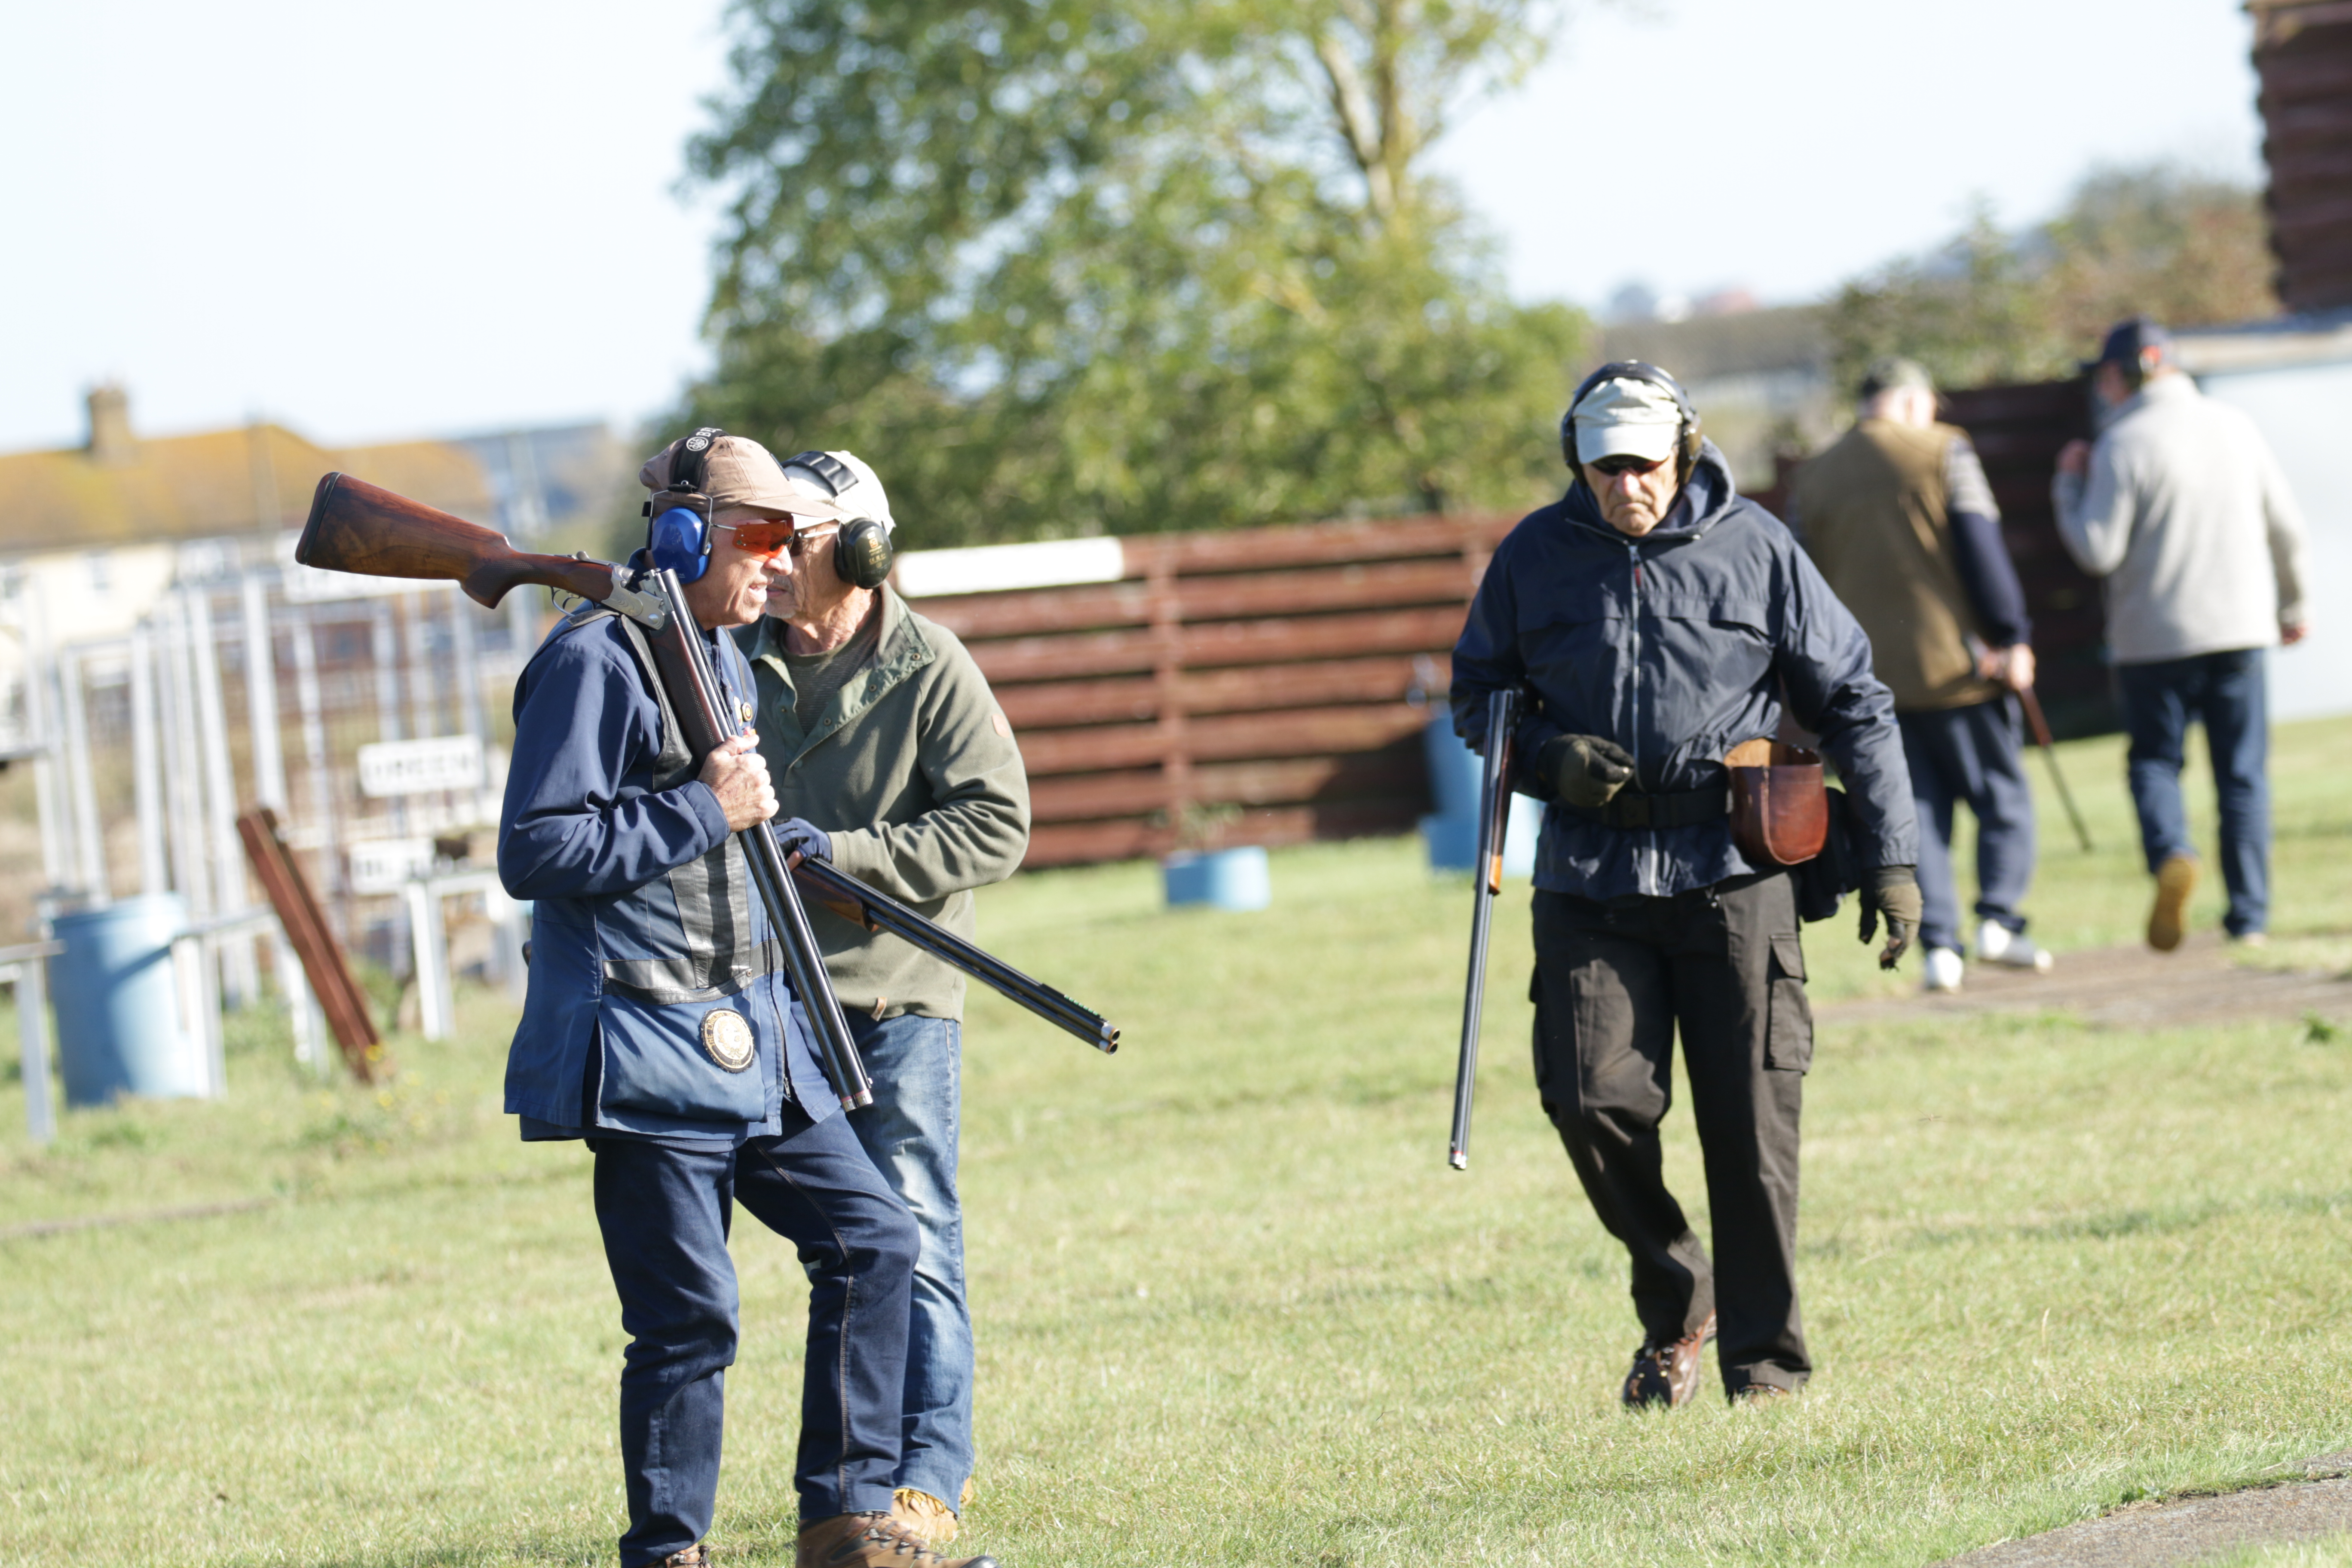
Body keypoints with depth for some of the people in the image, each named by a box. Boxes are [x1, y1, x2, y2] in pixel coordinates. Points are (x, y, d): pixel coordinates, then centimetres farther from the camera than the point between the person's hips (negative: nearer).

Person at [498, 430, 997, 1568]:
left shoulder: (724, 657, 16)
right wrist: (706, 812, -19)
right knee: (689, 1321, -6)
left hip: (750, 1040, 9)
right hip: (647, 1056, -9)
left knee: (872, 1239, 5)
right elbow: (535, 852, -21)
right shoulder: (594, 662, -14)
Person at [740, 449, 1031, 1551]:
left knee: (913, 1250, -5)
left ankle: (929, 1486, -3)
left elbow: (998, 826, -11)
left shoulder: (929, 669, -7)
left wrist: (843, 852, -18)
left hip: (898, 1001, -5)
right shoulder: (745, 664, 7)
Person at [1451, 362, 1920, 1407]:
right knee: (1593, 1099, -9)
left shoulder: (1754, 548, 1)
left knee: (1750, 1123, -2)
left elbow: (1852, 703, 7)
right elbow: (1477, 693, 17)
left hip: (1732, 877, -1)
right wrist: (1550, 755, -5)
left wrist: (1889, 858, 2)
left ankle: (1765, 1353, 9)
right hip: (1588, 880, 1)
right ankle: (1673, 1300, 16)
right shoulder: (1535, 557, 5)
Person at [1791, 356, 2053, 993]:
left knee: (1915, 812, 7)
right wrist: (2012, 638, -8)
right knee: (2002, 797, 7)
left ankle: (1938, 945, -2)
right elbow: (1983, 551, -9)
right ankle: (1999, 917, -8)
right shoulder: (1942, 452, -1)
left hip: (1871, 677, 3)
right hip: (1955, 665, -3)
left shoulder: (1812, 481, 11)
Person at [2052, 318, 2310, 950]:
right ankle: (2249, 916, 6)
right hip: (2238, 630, 4)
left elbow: (2098, 552, -13)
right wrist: (2290, 605, 24)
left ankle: (2171, 854, -21)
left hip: (2155, 638, -4)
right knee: (2243, 774, 8)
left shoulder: (2123, 445, -10)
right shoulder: (2235, 427, 5)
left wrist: (2069, 488, 2)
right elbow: (2286, 527, 10)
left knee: (2154, 760, 8)